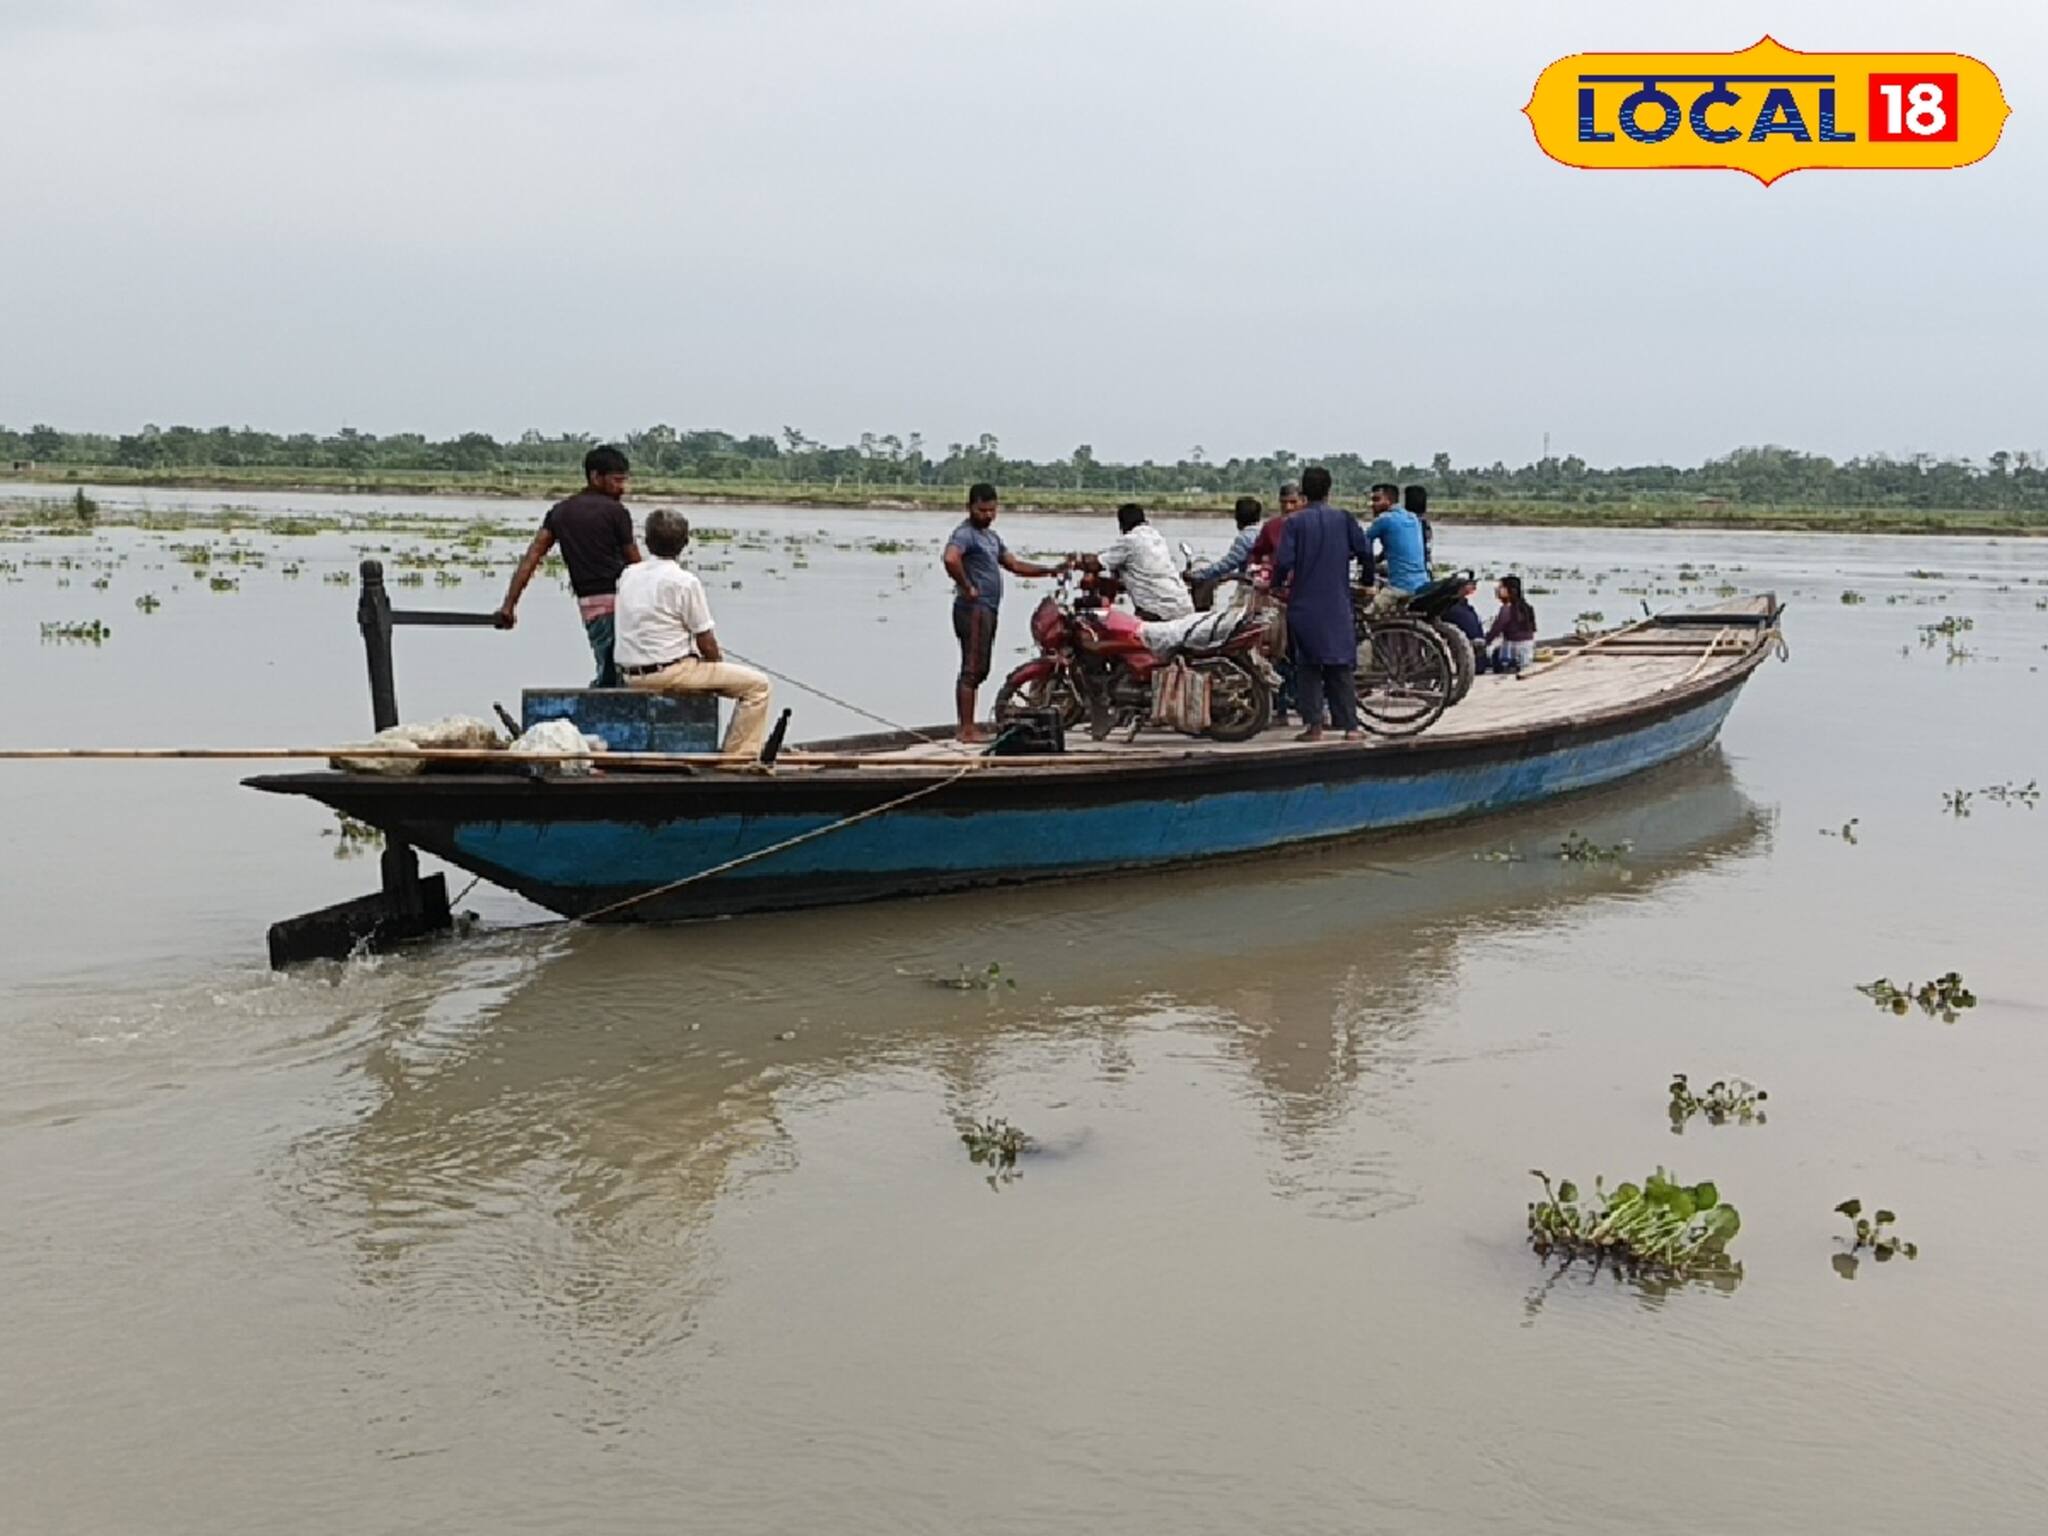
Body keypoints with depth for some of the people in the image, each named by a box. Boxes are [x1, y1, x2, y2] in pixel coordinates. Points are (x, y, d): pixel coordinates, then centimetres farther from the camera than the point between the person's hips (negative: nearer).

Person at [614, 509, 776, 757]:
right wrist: (719, 663, 11)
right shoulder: (685, 581, -13)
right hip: (669, 674, -8)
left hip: (631, 676, 8)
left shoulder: (628, 575, 8)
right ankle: (738, 756, -4)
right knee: (758, 685, -3)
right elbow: (707, 645, -11)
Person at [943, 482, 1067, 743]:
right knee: (971, 670, -10)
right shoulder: (965, 533, -11)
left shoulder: (991, 535, 21)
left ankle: (968, 727, 17)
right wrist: (967, 587, -22)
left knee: (979, 670, 12)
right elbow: (951, 559, -32)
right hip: (974, 609, -10)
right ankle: (966, 729, -10)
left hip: (989, 609, 10)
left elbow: (1013, 565, 25)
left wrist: (1048, 570, 15)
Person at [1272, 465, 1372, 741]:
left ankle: (1314, 725, 0)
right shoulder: (1344, 518, 1)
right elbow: (1365, 551, 2)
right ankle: (1350, 725, 3)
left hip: (1304, 605, -1)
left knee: (1308, 666, 5)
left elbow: (1284, 561, -11)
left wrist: (1276, 584, 7)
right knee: (1342, 666, 7)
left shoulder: (1295, 522, -4)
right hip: (1338, 605, 1)